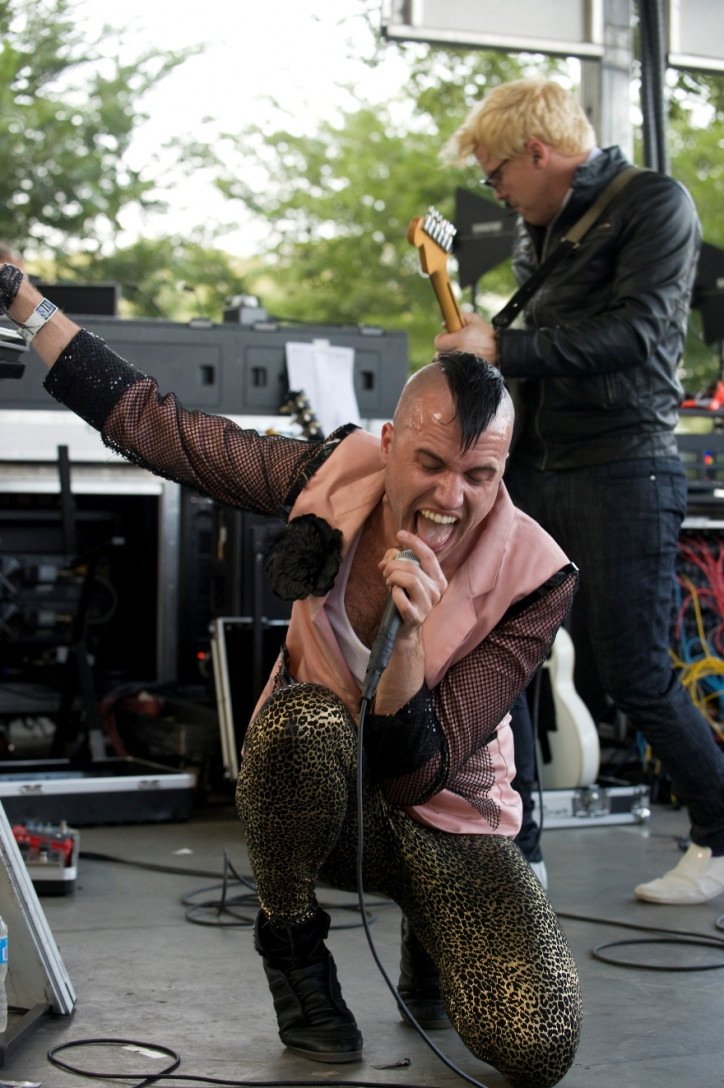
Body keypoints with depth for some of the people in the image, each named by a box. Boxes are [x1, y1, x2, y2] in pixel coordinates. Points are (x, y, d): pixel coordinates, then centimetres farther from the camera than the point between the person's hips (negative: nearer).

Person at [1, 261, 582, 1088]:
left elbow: (414, 771, -24)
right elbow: (156, 425, -7)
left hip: (445, 823, 0)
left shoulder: (533, 578, -21)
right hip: (313, 796, 1)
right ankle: (291, 940, -8)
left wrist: (410, 641, -41)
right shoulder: (340, 474, -15)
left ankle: (426, 940, 13)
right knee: (304, 718, -38)